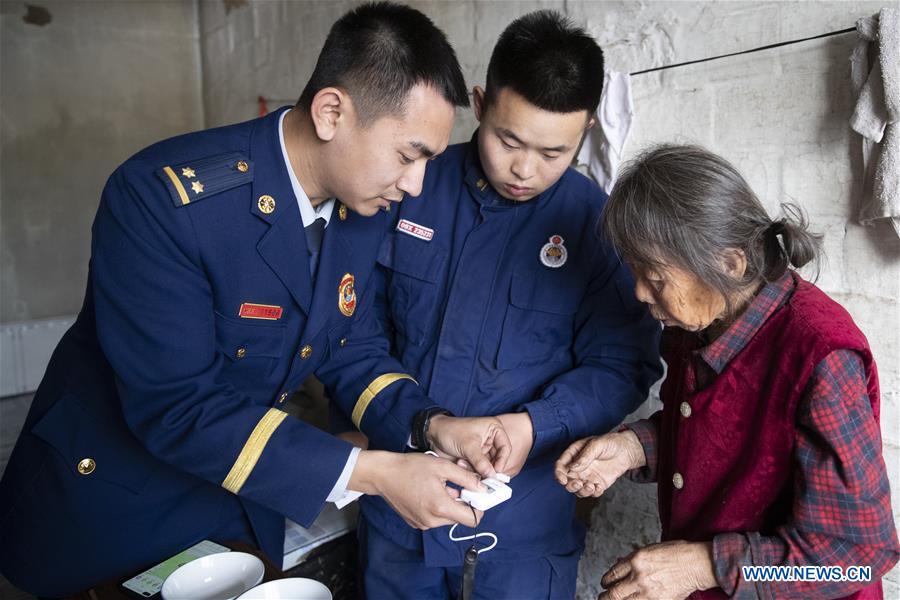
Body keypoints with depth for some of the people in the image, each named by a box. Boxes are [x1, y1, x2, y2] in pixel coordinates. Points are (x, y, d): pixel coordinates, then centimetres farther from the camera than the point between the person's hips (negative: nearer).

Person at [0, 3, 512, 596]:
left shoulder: (367, 205, -10)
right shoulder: (162, 194, -30)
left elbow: (350, 344, 0)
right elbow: (175, 406, -32)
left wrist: (429, 425, -18)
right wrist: (372, 472, -33)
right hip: (110, 500, -4)